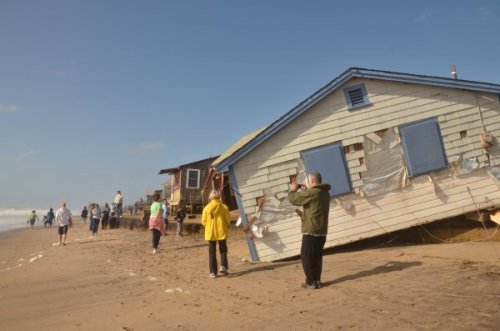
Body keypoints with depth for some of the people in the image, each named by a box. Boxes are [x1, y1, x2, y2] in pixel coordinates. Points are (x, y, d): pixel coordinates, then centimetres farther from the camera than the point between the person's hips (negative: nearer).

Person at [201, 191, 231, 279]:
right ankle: (223, 266, -3)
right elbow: (228, 220, -3)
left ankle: (213, 272, 7)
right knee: (223, 250, 15)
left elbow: (203, 221, -1)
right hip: (221, 232, -1)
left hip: (210, 232, 1)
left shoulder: (207, 207, -4)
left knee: (212, 252, 8)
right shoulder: (224, 207, -5)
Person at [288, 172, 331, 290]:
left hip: (311, 230, -8)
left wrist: (293, 190, 8)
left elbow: (293, 200, -11)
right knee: (317, 256, 15)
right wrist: (304, 191, 18)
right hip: (322, 231, 8)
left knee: (306, 256, 2)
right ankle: (317, 281, 18)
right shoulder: (325, 193, 12)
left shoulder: (311, 192, -17)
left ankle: (311, 282, 4)